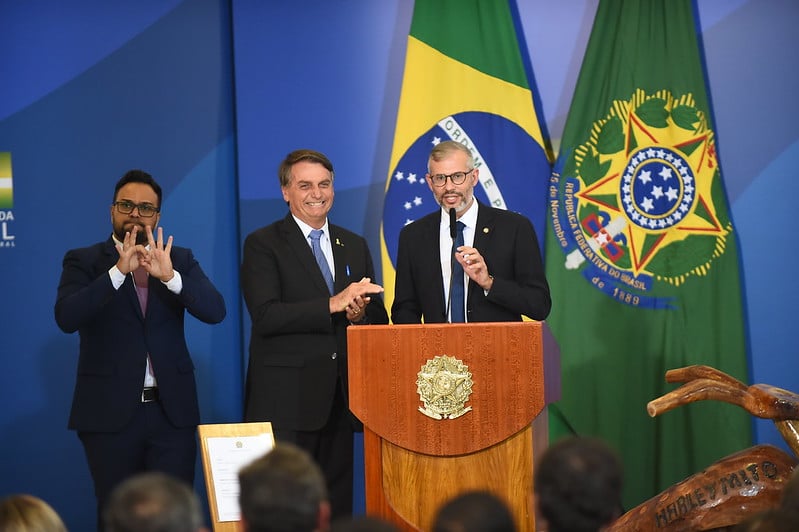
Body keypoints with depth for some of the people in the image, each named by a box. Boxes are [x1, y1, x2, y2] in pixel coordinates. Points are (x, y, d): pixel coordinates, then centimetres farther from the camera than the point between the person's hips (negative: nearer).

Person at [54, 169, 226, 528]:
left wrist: (169, 275, -23)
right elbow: (67, 318, -15)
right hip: (110, 412, -1)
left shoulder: (180, 260, 9)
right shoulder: (84, 262, 3)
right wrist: (119, 271, -26)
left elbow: (215, 310, -6)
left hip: (172, 410, 1)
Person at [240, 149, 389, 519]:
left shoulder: (354, 246, 16)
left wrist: (361, 314, -7)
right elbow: (265, 316, -14)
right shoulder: (262, 244, -1)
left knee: (337, 503, 7)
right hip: (286, 399, -5)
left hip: (338, 396, 5)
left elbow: (379, 318, 16)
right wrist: (333, 304, -21)